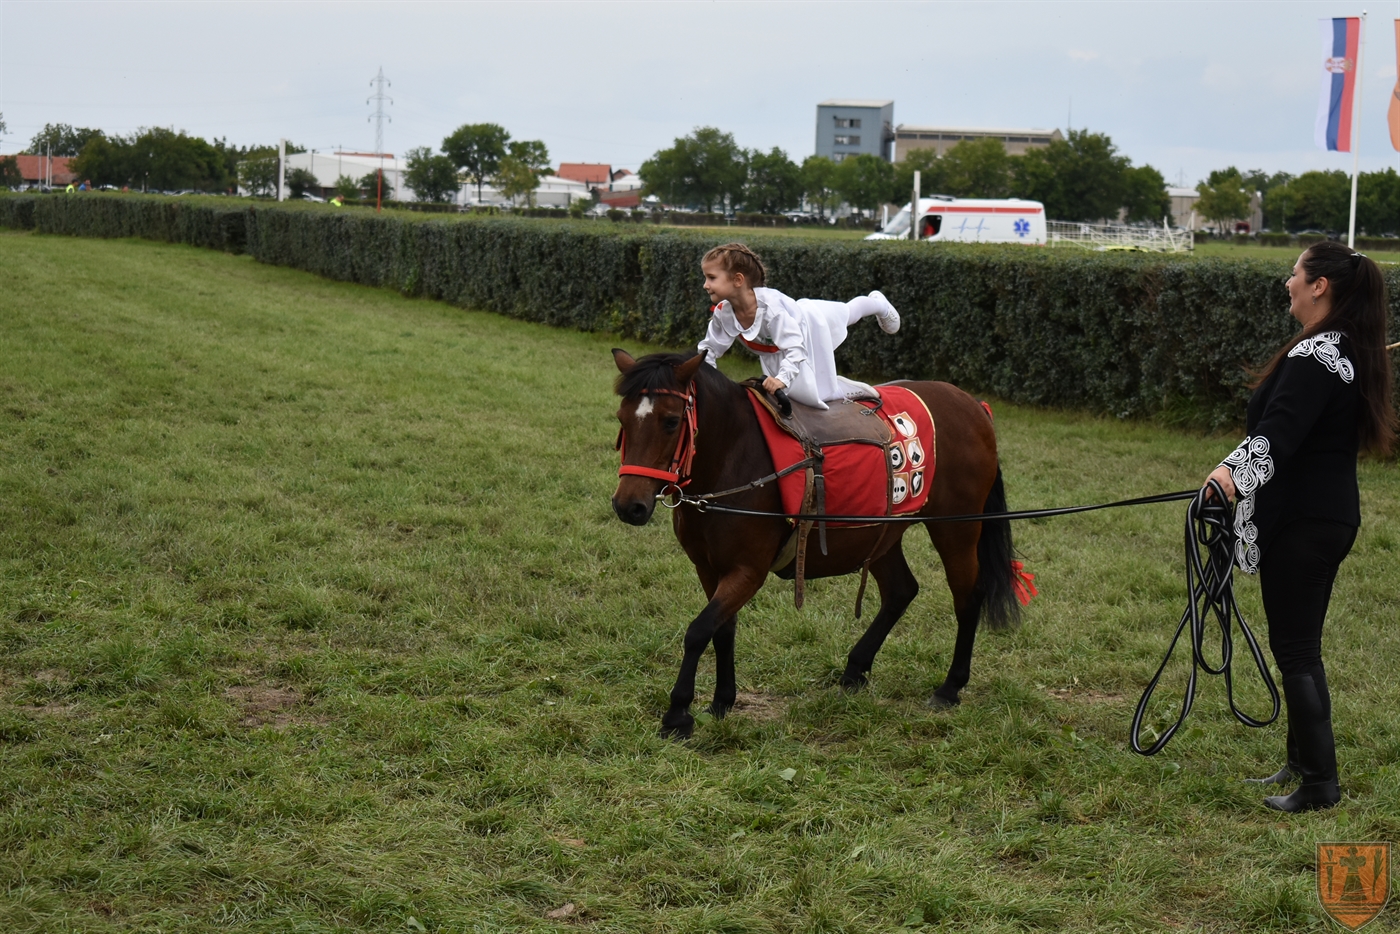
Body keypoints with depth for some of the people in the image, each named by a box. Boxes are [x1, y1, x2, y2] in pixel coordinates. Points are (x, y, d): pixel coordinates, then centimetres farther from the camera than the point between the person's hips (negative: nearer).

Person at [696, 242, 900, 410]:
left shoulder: (770, 306, -49)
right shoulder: (722, 314, -31)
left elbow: (795, 348, -50)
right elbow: (710, 348, -16)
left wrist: (783, 378, -65)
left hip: (811, 322, -6)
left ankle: (880, 306, 54)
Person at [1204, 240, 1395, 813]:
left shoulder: (1314, 358, -20)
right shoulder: (1349, 353, 12)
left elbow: (1277, 434, -36)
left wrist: (1234, 472, -52)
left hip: (1301, 524, -11)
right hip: (1329, 515, 11)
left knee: (1295, 649, -4)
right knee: (1300, 643, 18)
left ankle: (1320, 783, 0)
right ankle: (1302, 761, 29)